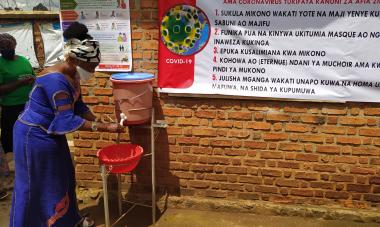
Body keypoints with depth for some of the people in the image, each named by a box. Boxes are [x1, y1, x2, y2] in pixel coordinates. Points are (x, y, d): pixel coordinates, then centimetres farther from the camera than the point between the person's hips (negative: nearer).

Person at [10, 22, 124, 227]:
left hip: (50, 134, 10)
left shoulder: (72, 76, 0)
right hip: (34, 136, -10)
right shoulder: (55, 79, -30)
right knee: (36, 186, 4)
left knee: (63, 178, 19)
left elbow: (78, 106, 10)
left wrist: (100, 123, -1)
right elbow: (67, 120, -31)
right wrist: (104, 128, -29)